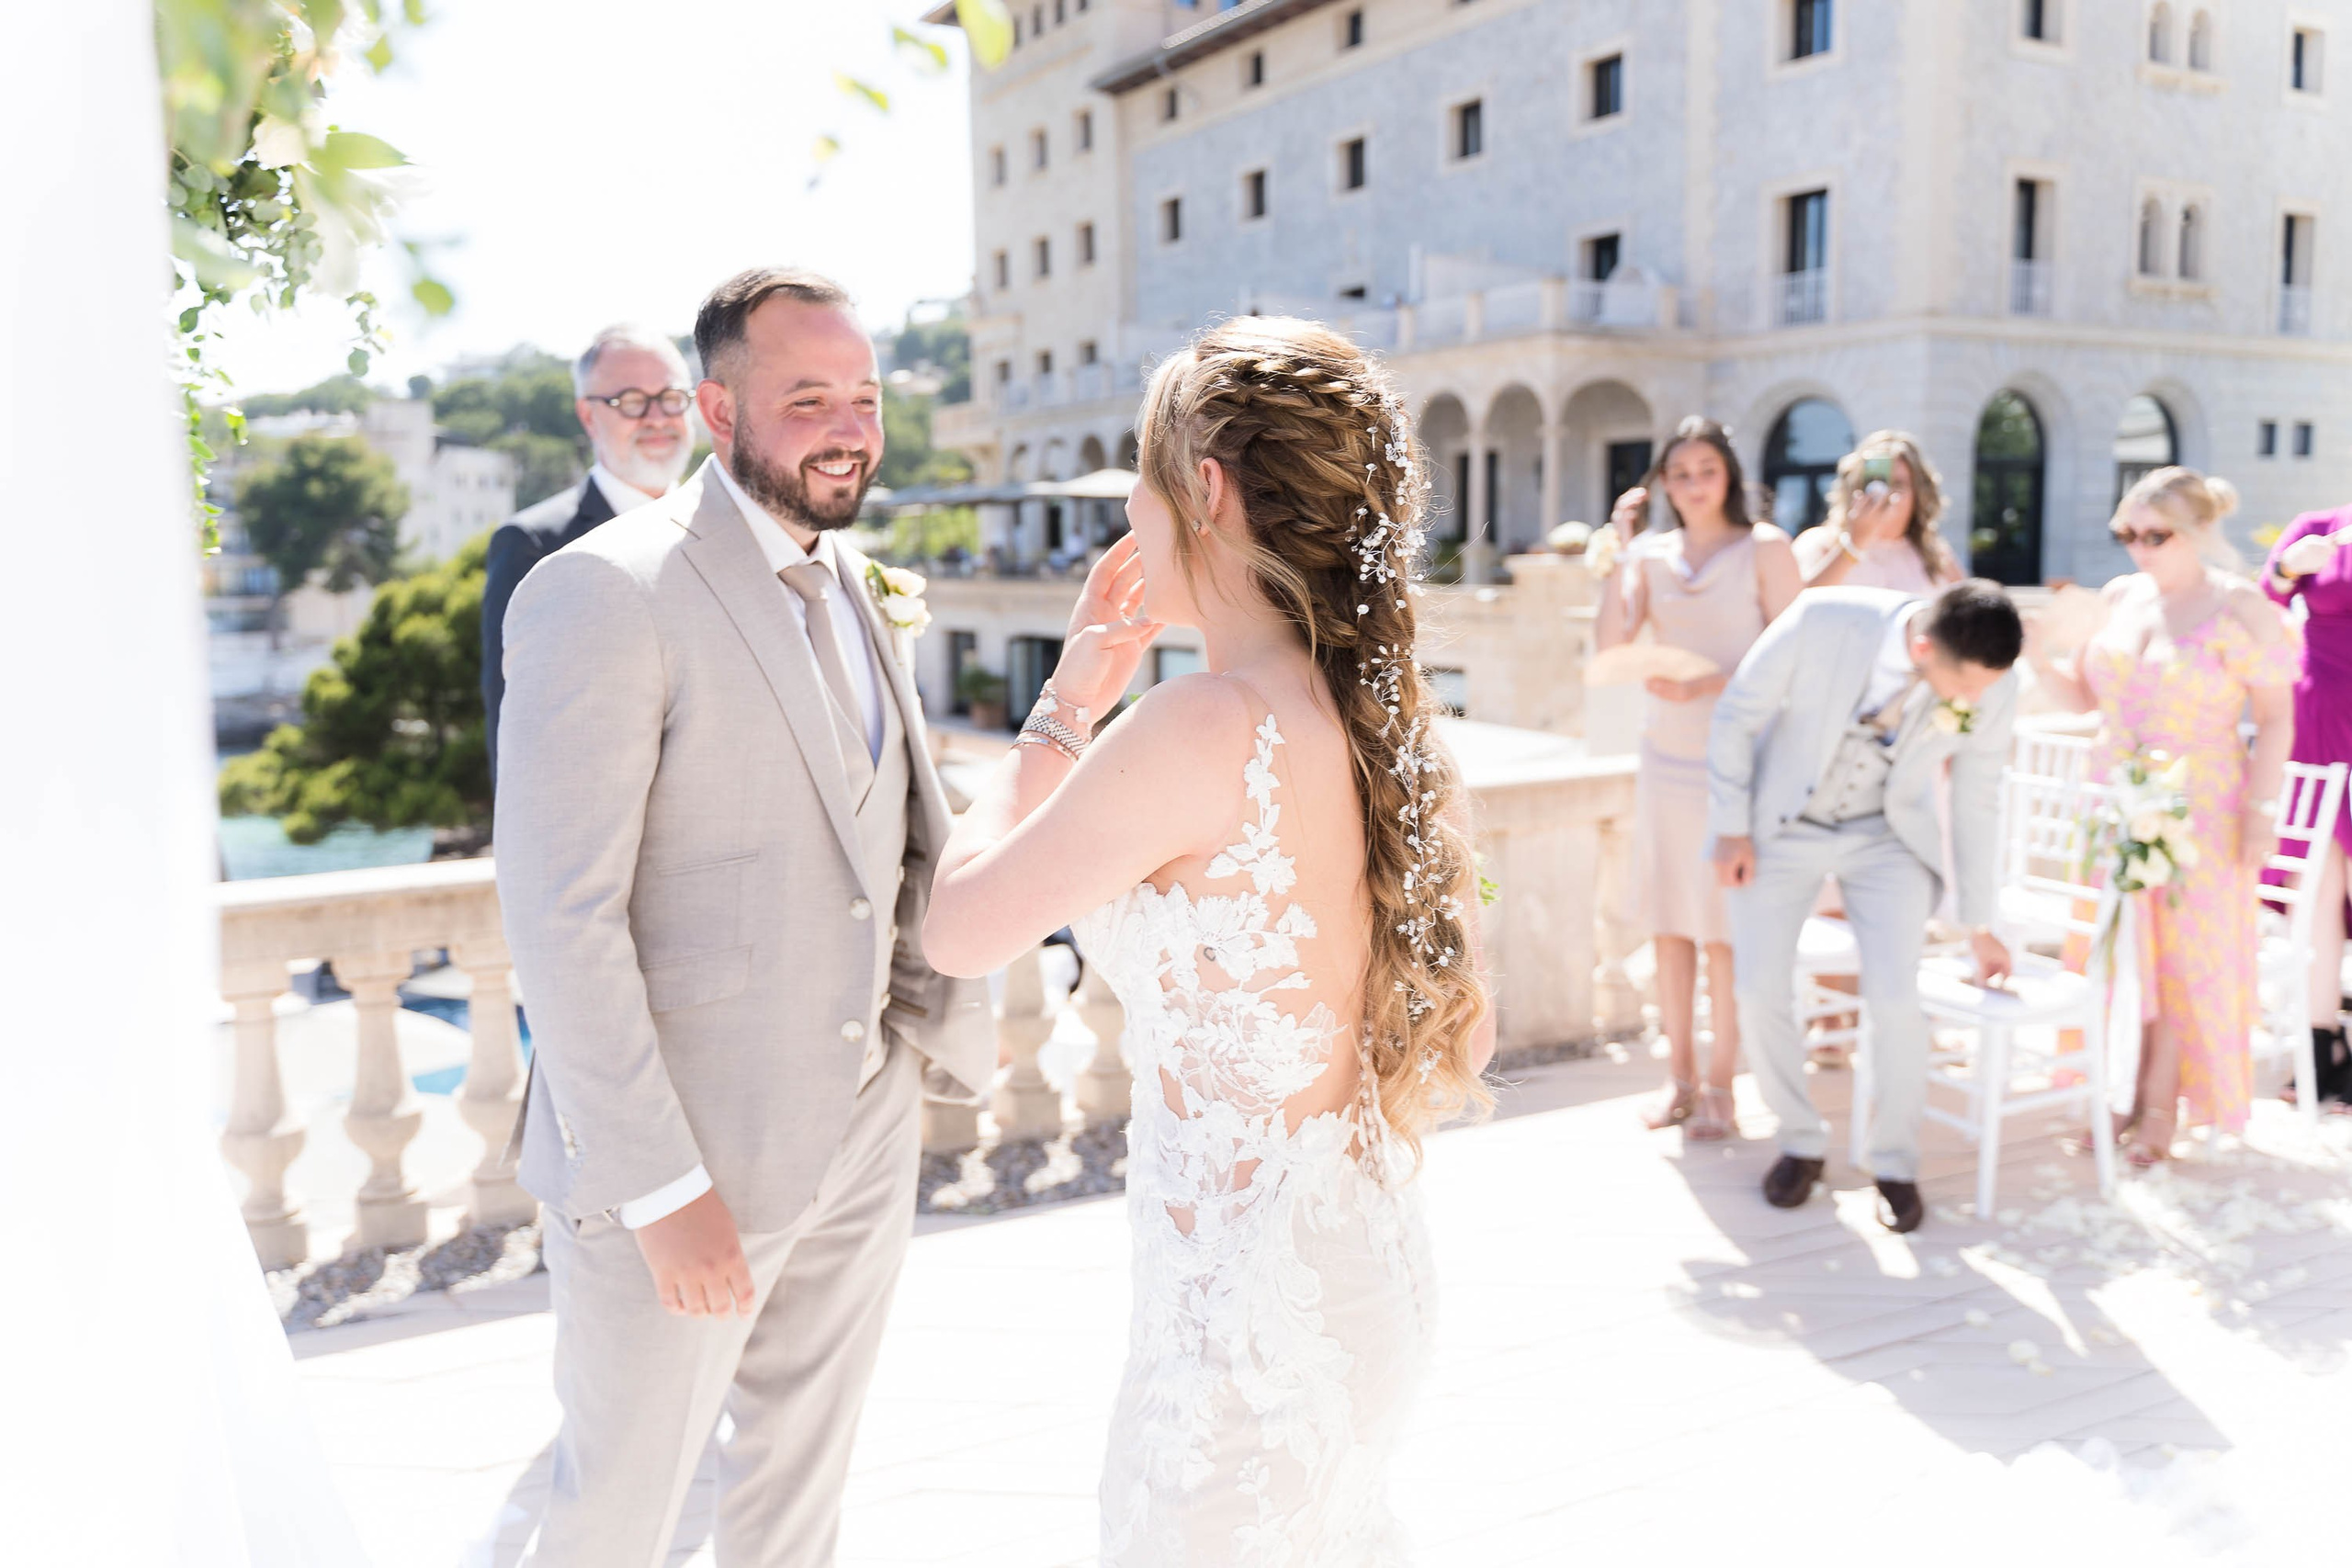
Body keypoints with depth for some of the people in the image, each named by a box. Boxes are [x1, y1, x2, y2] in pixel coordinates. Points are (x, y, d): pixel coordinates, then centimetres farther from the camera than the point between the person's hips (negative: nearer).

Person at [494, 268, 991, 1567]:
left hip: (863, 1139, 7)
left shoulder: (846, 580, 8)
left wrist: (960, 1016, -4)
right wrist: (662, 1189, -21)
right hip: (679, 1160, -7)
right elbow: (561, 920, -21)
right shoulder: (604, 595, -18)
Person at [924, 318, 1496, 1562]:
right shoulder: (1382, 720, 0)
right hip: (1365, 1264, 8)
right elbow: (1461, 1043, 7)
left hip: (1247, 1309, -8)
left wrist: (1067, 703, -4)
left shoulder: (1205, 728, -24)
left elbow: (959, 930, -13)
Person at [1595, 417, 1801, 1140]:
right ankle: (1679, 1074, 18)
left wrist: (1708, 685, -17)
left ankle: (1720, 1085, 9)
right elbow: (1612, 642, -5)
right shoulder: (1651, 553, 9)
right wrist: (1622, 548, -6)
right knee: (1667, 917, 6)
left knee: (1725, 925, -1)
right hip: (1666, 750, 4)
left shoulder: (1764, 547, 0)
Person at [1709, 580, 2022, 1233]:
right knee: (1760, 994, -6)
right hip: (1782, 826, 0)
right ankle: (1801, 1142, 19)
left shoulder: (1992, 690, -19)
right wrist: (1732, 829, -10)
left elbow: (1976, 804, -3)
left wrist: (1979, 926, 6)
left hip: (1887, 837, 1)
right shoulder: (1823, 619, -29)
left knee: (1894, 999, -13)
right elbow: (1736, 716, -13)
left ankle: (1895, 1163, 10)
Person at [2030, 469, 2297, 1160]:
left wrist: (2261, 807, -12)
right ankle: (2126, 1101, 18)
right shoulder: (2120, 597, 5)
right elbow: (2084, 696, 11)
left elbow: (2276, 719, -7)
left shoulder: (2238, 607, -10)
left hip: (2200, 813, -4)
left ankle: (2159, 1111, 15)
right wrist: (2040, 661, -6)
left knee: (2184, 960, 4)